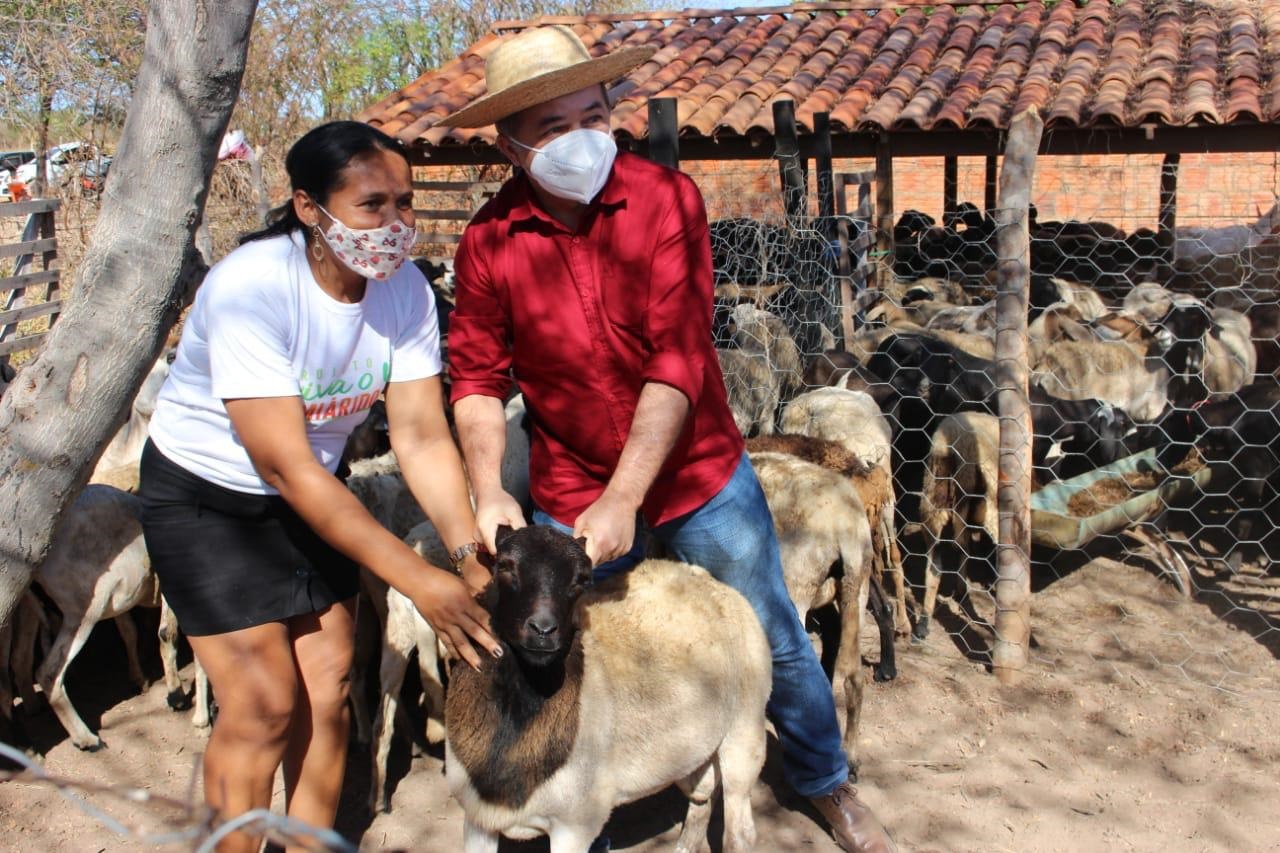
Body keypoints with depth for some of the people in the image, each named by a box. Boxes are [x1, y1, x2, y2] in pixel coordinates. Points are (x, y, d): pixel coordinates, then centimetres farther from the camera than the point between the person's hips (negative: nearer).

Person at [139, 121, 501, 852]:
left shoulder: (405, 289, -16)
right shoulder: (250, 288, -32)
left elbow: (422, 436, -15)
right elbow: (287, 467, -32)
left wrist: (470, 552, -30)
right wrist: (418, 580, -34)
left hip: (311, 493, 5)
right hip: (207, 495, -5)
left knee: (328, 692, 6)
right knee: (265, 706, -7)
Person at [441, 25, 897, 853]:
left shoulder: (666, 198, -15)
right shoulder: (489, 242, -9)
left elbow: (677, 358, -21)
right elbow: (478, 377, -3)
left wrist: (624, 500, -26)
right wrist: (489, 489, -19)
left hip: (701, 476, 0)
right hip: (571, 496, 1)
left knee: (775, 645, 14)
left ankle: (830, 787, 41)